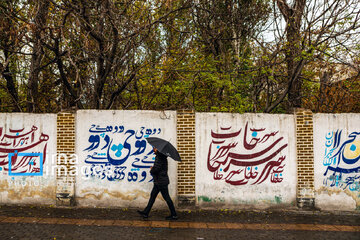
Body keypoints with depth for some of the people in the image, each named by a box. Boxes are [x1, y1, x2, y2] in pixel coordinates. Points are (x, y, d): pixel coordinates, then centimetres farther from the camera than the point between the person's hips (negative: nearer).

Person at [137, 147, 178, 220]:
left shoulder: (159, 157, -18)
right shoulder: (162, 156, 12)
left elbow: (156, 168, -25)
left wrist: (151, 170, -5)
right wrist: (153, 168, 2)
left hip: (161, 181, -10)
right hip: (158, 181, 10)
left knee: (167, 198, -1)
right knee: (152, 196, 14)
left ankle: (174, 215, 9)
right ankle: (146, 212, 22)